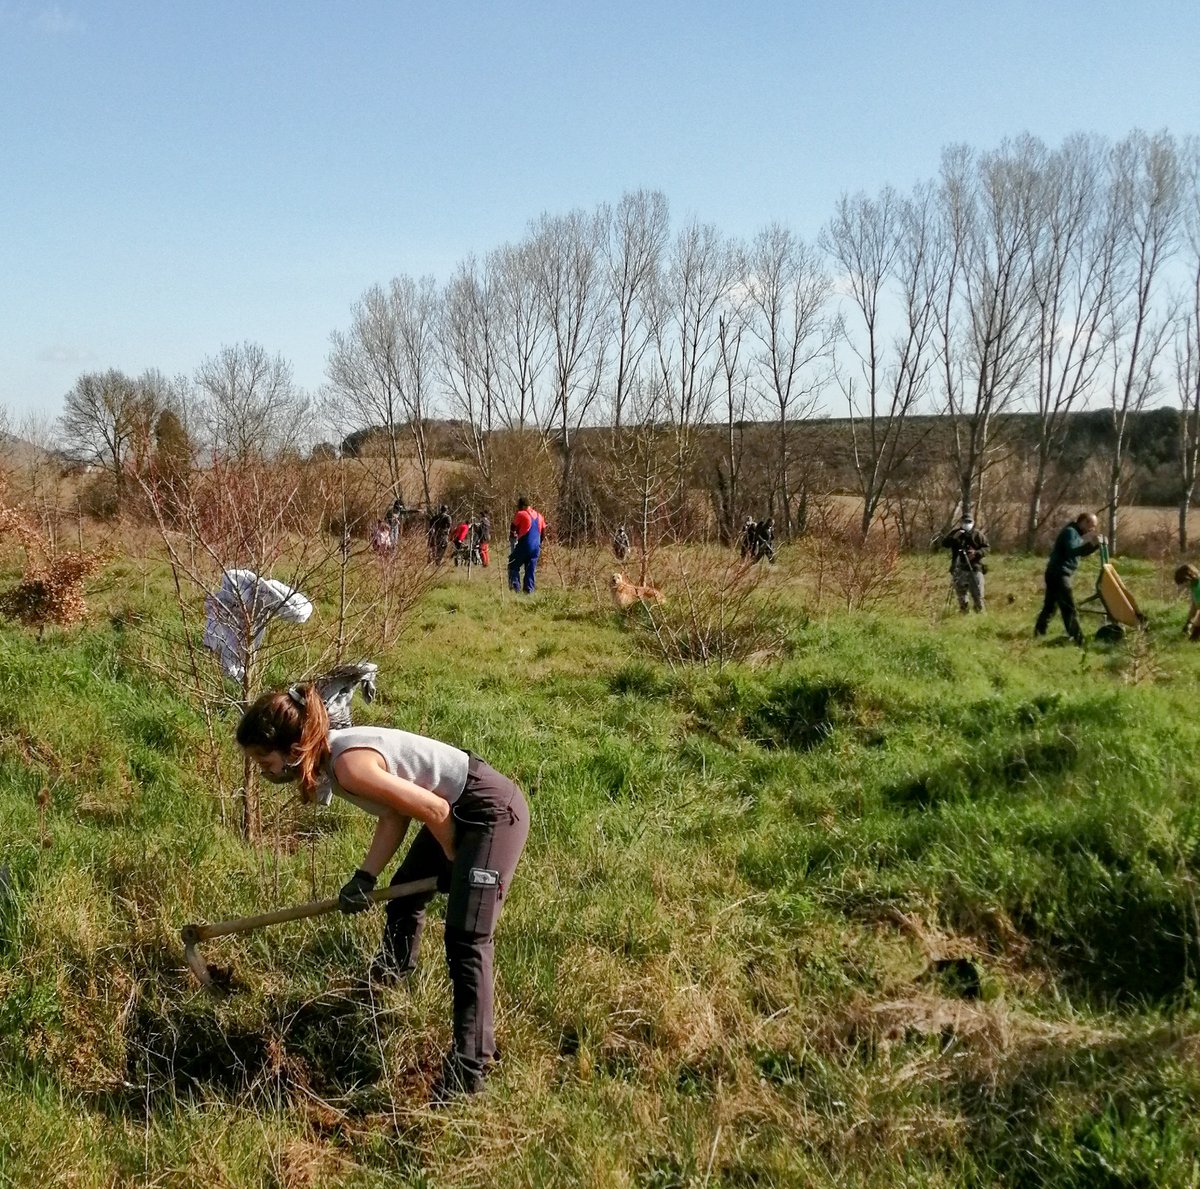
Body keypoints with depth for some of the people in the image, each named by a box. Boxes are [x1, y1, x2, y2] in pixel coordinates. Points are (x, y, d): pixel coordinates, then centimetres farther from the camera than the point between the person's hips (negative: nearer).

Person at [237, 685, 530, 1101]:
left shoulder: (350, 766, -30)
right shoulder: (329, 755, -2)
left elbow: (433, 809, -26)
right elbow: (394, 814, 4)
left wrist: (454, 863, -9)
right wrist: (364, 878, -5)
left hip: (492, 812, -10)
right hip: (457, 811, 10)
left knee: (466, 939, -14)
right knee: (405, 892, 27)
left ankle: (470, 1064, -7)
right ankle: (395, 967, 56)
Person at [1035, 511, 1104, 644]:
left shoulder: (1076, 533, 17)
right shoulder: (1070, 532, -14)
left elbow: (1081, 552, 20)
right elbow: (1071, 551, -28)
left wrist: (1096, 544, 6)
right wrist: (1091, 543, -30)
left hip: (1056, 573, 10)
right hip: (1059, 573, -10)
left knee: (1050, 605, 17)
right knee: (1069, 607, -11)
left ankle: (1039, 632, 25)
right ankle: (1078, 638, -12)